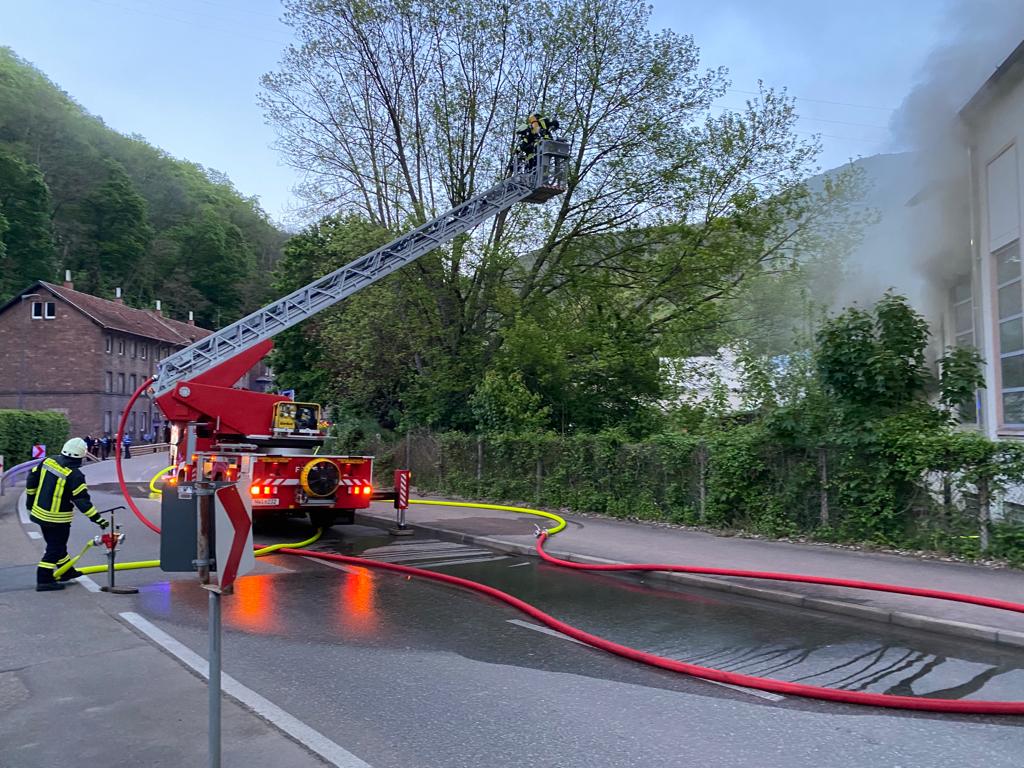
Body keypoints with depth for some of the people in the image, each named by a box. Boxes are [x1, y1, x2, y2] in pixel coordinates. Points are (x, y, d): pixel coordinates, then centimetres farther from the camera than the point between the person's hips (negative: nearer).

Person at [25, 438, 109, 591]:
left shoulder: (47, 462, -2)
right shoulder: (75, 475, -22)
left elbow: (32, 479, 8)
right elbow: (82, 500, -22)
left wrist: (30, 501, 22)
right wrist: (97, 518, -18)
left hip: (39, 512, 8)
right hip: (57, 519, -8)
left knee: (56, 544, 21)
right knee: (55, 548, 5)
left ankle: (67, 572, 36)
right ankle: (44, 580, 8)